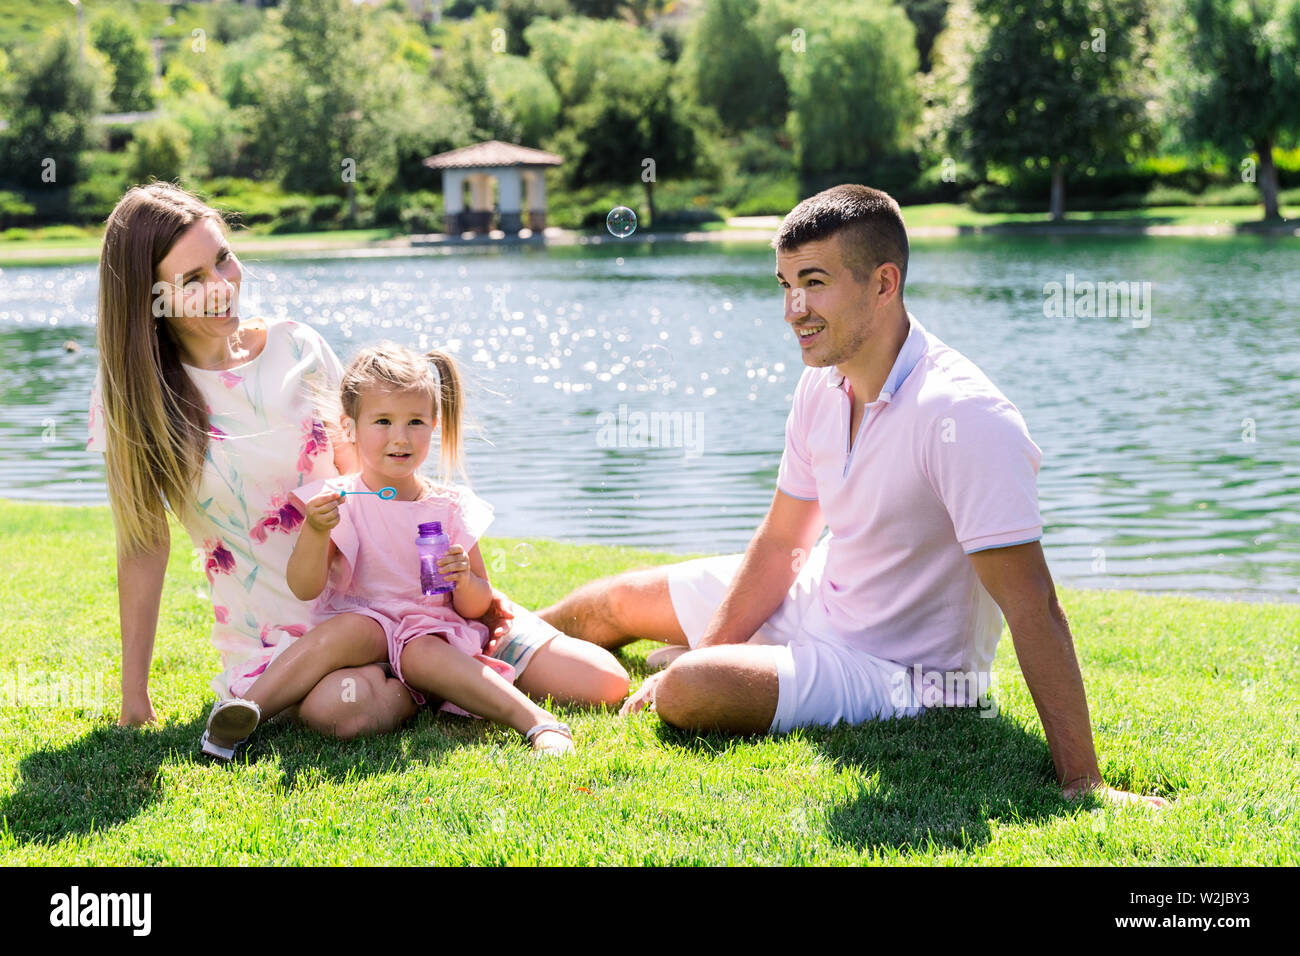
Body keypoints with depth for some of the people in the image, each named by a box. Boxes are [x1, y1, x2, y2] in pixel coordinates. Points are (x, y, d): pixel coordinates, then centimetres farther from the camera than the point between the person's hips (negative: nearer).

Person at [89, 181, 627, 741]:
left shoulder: (297, 348, 2)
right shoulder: (133, 394, -5)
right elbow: (144, 544, -3)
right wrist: (134, 697, -6)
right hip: (276, 639, -2)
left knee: (603, 683, -10)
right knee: (344, 706, -41)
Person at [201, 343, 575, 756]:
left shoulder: (452, 509, 6)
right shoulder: (338, 501, 1)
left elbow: (477, 607, 9)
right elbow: (304, 588, -9)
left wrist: (464, 581, -14)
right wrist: (314, 531, -26)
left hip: (430, 634, 1)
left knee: (422, 654, -34)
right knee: (354, 628, -34)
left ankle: (537, 721, -40)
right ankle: (246, 709, -41)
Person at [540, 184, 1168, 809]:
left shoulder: (963, 418, -33)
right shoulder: (823, 384, -6)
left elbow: (1032, 608, -35)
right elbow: (783, 545, 5)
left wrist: (1081, 781, -37)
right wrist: (701, 656, -1)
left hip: (901, 674, -8)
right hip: (815, 604, 8)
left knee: (688, 692, -27)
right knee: (612, 604, 17)